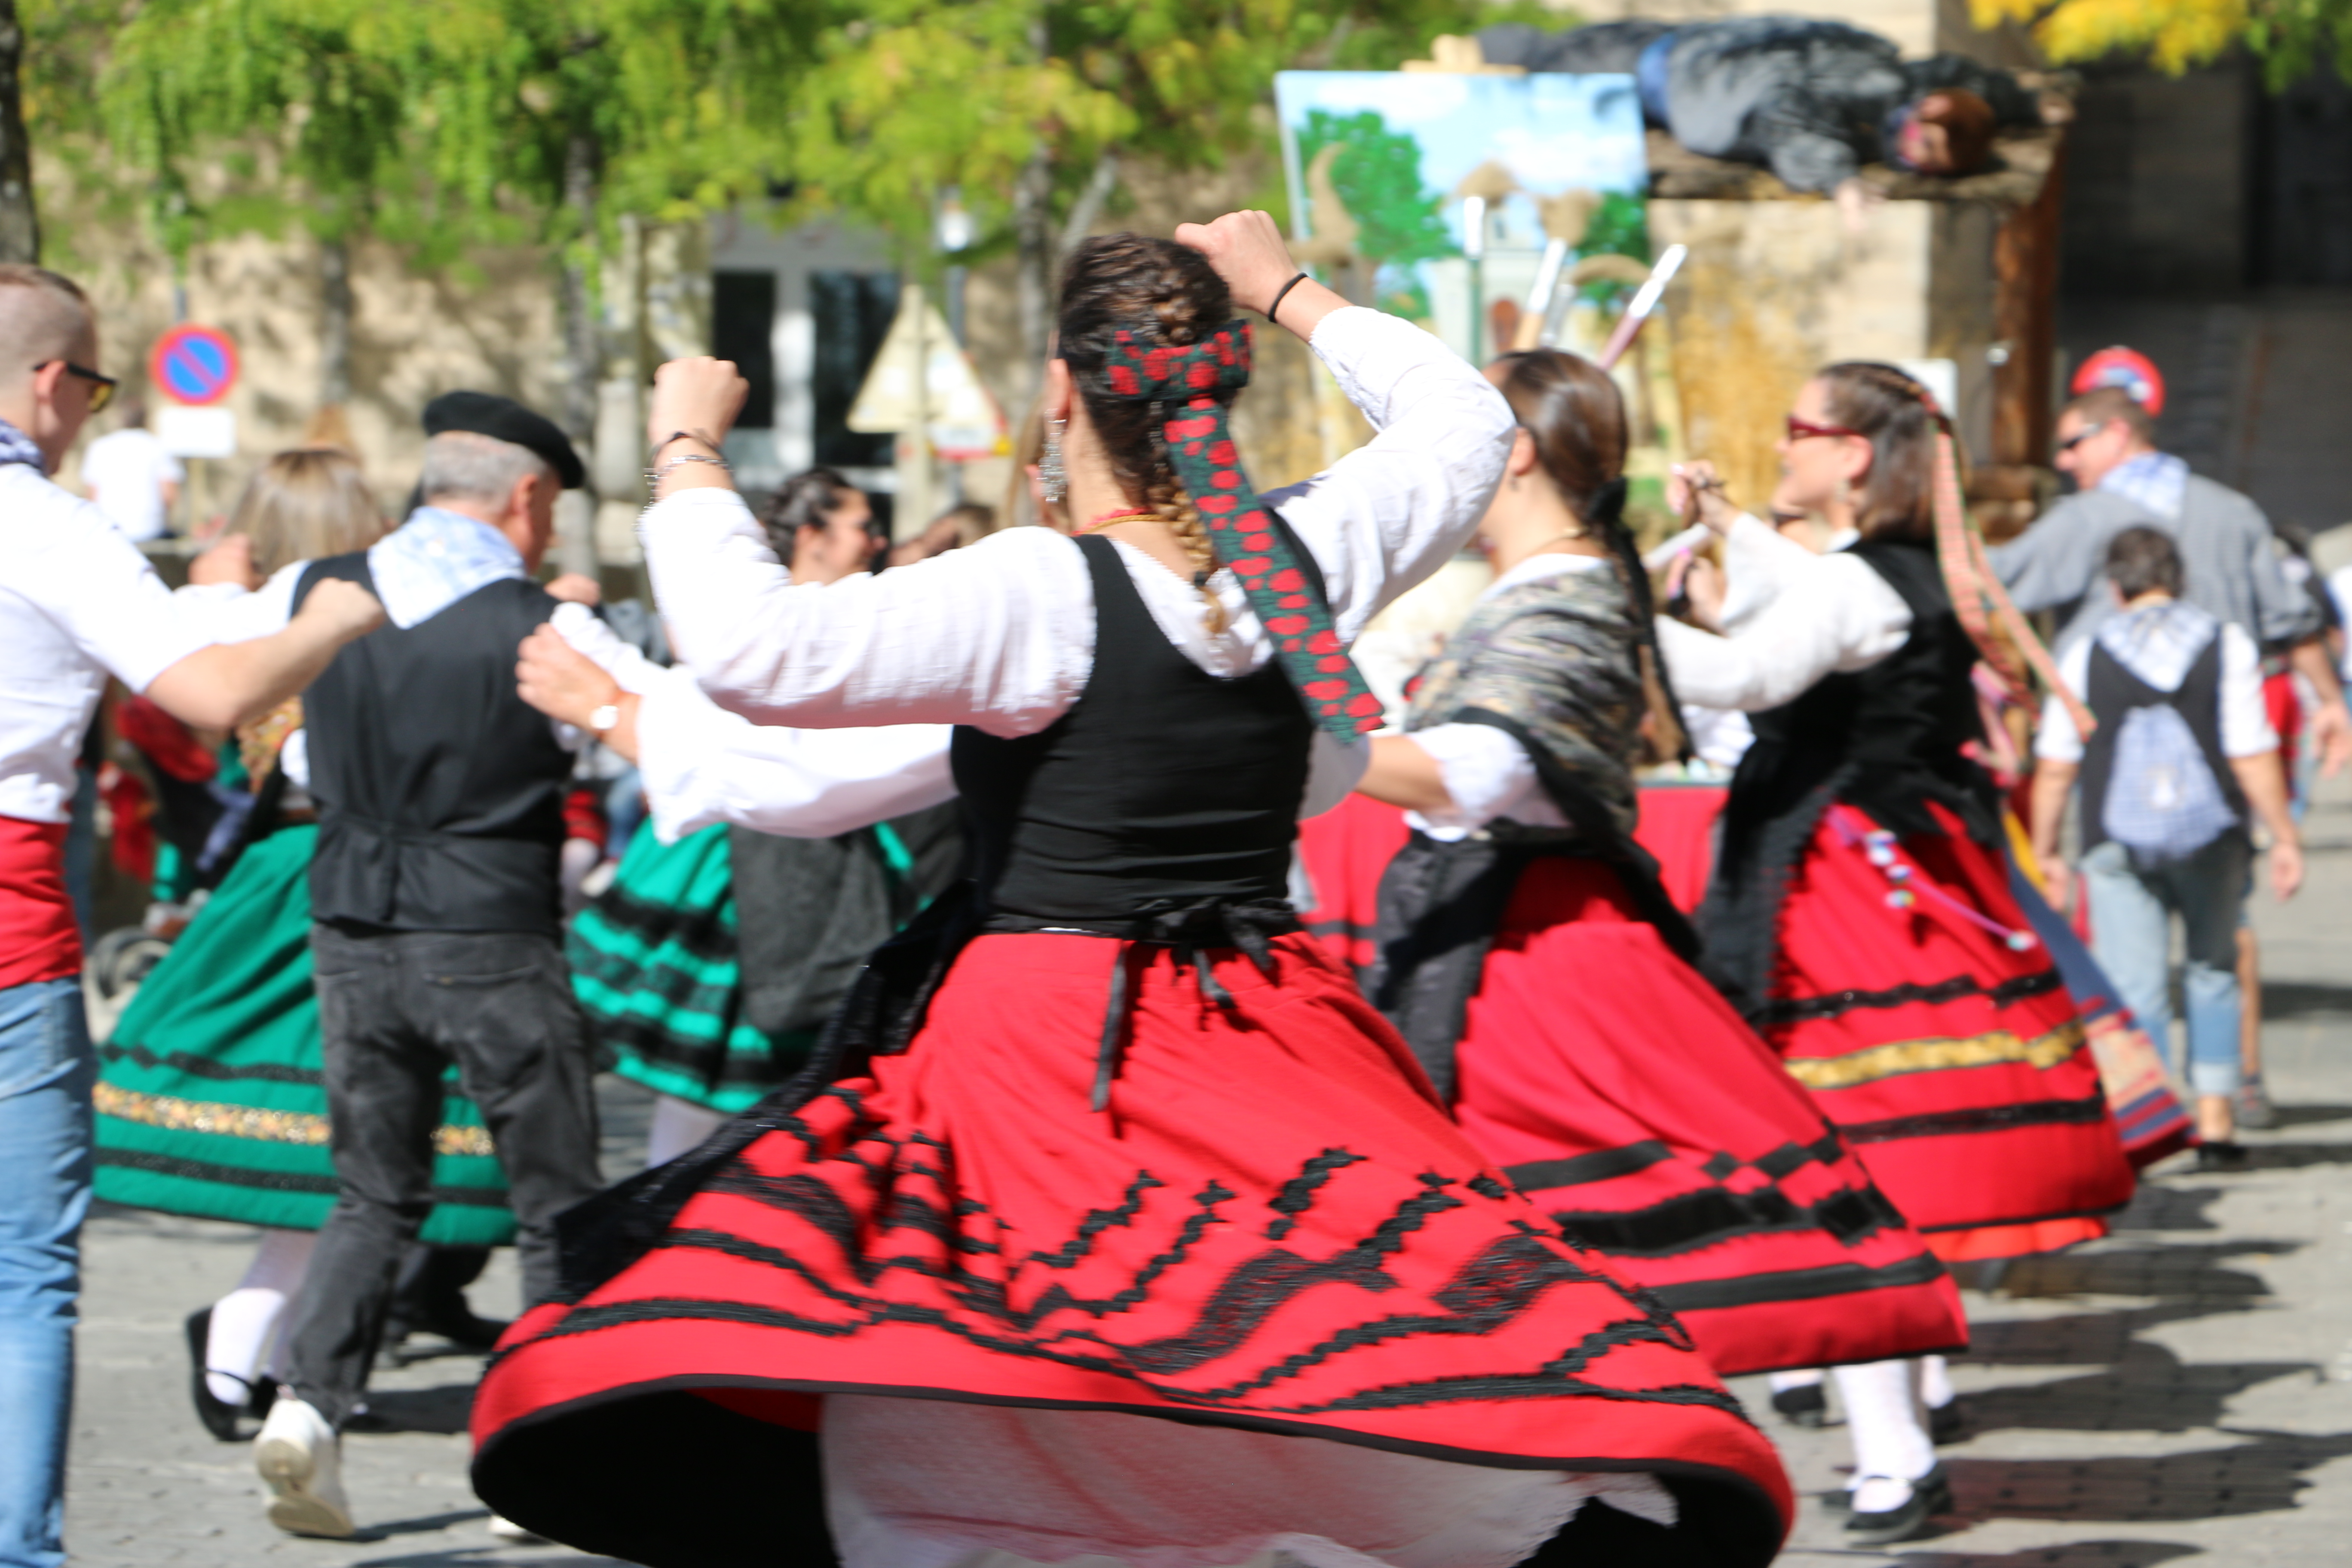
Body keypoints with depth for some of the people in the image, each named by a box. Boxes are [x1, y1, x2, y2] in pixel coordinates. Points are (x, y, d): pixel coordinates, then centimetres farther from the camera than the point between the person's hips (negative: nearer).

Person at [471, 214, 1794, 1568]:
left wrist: (689, 449, -7)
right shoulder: (1310, 560, 2)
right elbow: (1464, 424, 23)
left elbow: (755, 647, -22)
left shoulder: (1039, 597, -14)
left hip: (1049, 1046, -5)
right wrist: (1290, 292, 31)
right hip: (1279, 1042, 5)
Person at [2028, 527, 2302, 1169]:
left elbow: (2055, 766, 2)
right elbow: (2252, 755, -5)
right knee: (2213, 973, 16)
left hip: (2118, 848, -1)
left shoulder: (2087, 656, 2)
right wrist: (2285, 837, 1)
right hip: (2211, 839, 1)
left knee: (2135, 987, 0)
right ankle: (2215, 1121, 13)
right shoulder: (2227, 645, 0)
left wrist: (2045, 852, 12)